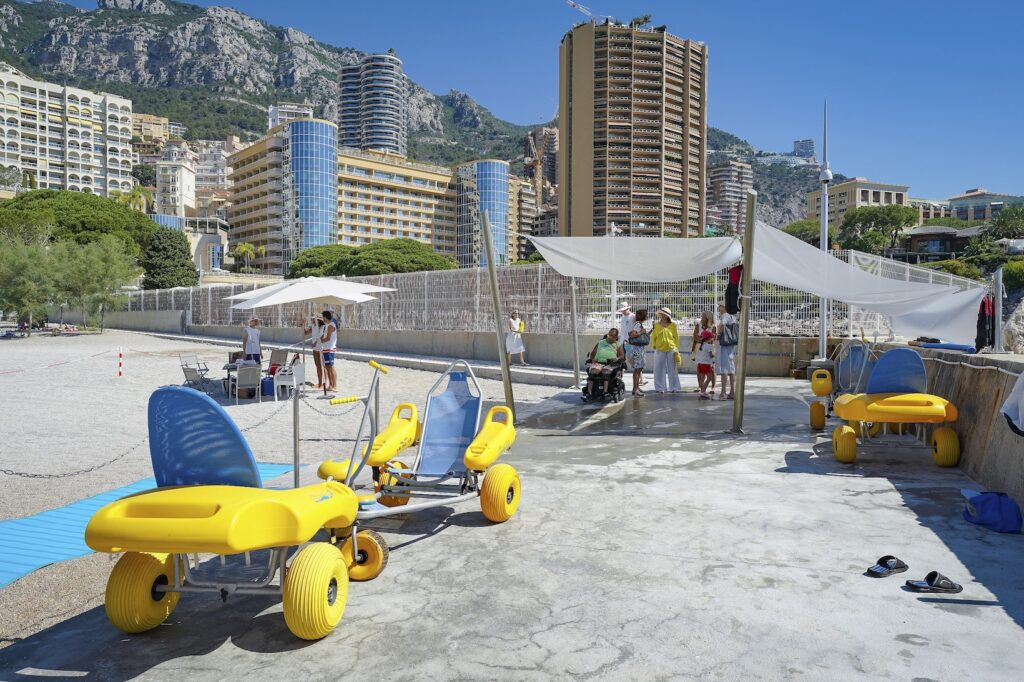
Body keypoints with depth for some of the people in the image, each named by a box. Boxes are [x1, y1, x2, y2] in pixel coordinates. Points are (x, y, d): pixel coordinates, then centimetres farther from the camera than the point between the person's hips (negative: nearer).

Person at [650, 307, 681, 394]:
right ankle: (660, 388, 12)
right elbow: (653, 337, 11)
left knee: (672, 369, 5)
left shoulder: (673, 325, 2)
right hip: (659, 349, 1)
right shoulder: (656, 325, 5)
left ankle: (674, 388, 12)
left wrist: (677, 349, 1)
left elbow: (676, 337, 4)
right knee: (659, 369, 3)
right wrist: (653, 345, -4)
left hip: (671, 349, -1)